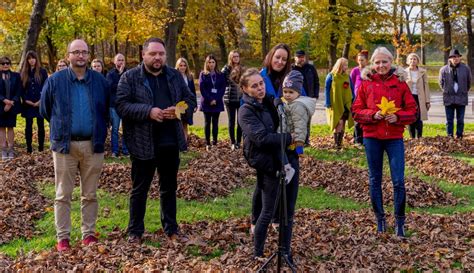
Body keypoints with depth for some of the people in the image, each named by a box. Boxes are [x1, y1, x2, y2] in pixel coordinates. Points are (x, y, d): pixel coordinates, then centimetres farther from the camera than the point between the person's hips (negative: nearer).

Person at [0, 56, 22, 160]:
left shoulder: (16, 76, 6)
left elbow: (18, 91, 1)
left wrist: (11, 102, -9)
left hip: (12, 106, 0)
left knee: (10, 127, 4)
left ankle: (11, 150, 7)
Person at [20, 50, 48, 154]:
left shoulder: (42, 71, 2)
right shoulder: (23, 72, 8)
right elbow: (21, 88, 7)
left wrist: (41, 100, -10)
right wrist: (26, 100, -6)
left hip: (40, 103, -2)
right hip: (28, 103, 2)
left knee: (40, 125, 1)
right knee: (28, 125, 2)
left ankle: (41, 146, 7)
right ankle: (29, 147, 6)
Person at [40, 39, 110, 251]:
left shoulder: (100, 81, 4)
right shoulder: (55, 81, 0)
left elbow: (107, 109, 14)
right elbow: (44, 109, 10)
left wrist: (99, 131, 11)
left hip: (93, 145, 1)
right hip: (65, 145, -1)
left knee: (90, 194, 9)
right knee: (63, 195, 3)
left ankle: (89, 233, 19)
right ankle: (63, 237, 10)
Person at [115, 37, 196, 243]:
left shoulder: (175, 76, 8)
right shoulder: (130, 77, -5)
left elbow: (190, 100, 11)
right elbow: (121, 105, -15)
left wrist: (179, 109, -11)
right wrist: (148, 111, -26)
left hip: (170, 142, 4)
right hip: (143, 143, -4)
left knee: (169, 188, 15)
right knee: (139, 189, 8)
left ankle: (171, 229, 28)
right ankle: (135, 231, 20)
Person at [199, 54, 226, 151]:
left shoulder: (220, 75, 8)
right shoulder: (203, 75, 4)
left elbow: (223, 88, 1)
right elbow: (202, 88, -4)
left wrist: (216, 99, -11)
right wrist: (210, 100, -12)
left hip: (217, 102, 1)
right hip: (206, 102, -1)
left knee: (215, 123, 3)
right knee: (207, 123, 1)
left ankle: (215, 142, 7)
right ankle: (207, 144, 3)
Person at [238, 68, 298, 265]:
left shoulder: (272, 102, 11)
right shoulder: (246, 111, -9)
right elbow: (262, 137, -23)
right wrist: (290, 138, -22)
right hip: (270, 165, -6)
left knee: (289, 211, 12)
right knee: (268, 213, 3)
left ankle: (286, 251, 26)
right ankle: (258, 253, 20)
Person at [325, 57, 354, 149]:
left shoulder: (347, 76, 8)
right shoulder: (331, 76, -4)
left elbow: (351, 90, 14)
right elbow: (327, 90, -2)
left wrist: (353, 102, 8)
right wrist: (328, 104, -7)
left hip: (346, 104, 4)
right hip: (336, 104, -4)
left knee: (342, 124, 5)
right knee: (339, 123, -15)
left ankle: (339, 143, 13)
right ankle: (336, 143, -8)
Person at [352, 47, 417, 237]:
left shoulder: (400, 83, 2)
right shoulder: (366, 83, 3)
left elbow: (412, 110, 3)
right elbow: (356, 111, 3)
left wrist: (398, 117, -15)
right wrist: (372, 114, -14)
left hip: (395, 137, -1)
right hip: (372, 137, 1)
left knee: (399, 181, -5)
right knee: (375, 180, 10)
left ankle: (400, 221, 9)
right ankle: (380, 219, 23)